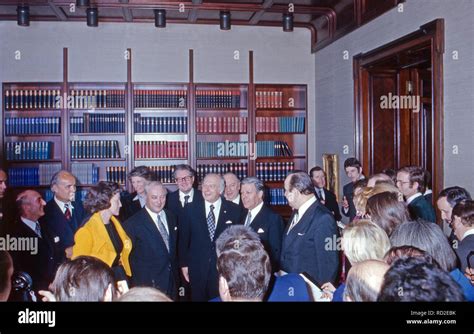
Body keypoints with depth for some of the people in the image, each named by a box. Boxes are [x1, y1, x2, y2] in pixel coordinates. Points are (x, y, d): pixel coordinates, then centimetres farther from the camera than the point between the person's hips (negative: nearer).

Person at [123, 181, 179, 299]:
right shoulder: (133, 223, -14)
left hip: (172, 282, 5)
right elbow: (128, 256, -8)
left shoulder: (171, 217, 5)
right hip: (147, 285, -5)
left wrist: (175, 275, 12)